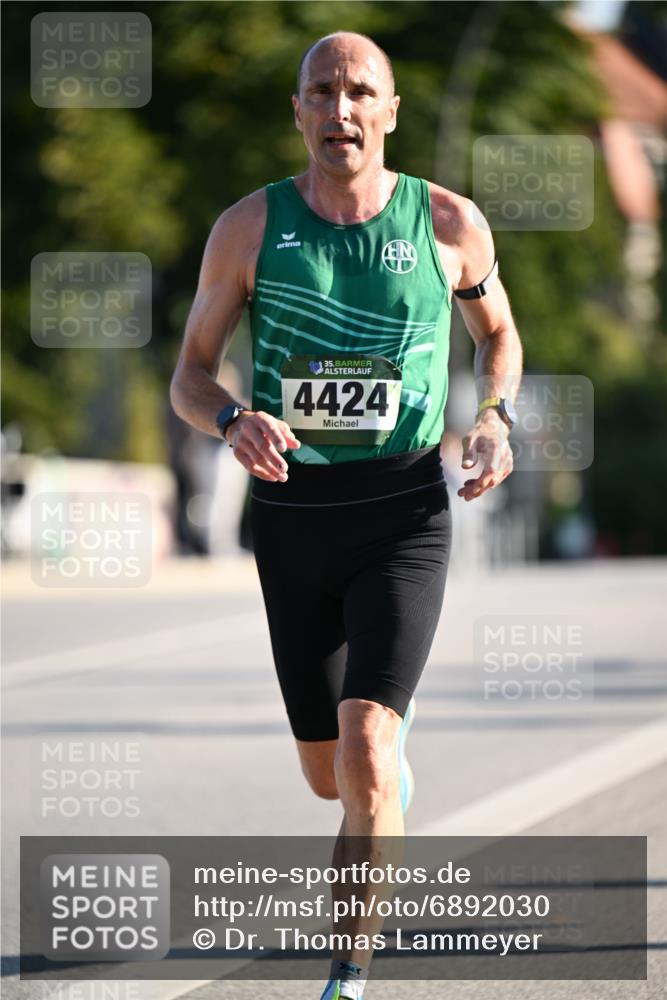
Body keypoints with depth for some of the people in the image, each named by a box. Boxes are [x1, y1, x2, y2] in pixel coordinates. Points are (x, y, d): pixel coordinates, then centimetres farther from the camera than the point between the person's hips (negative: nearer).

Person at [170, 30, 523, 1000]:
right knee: (328, 776, 13)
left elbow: (498, 332, 17)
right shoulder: (250, 227, -2)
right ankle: (390, 765, 51)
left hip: (405, 514, -2)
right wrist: (235, 422, -20)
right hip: (292, 516, 2)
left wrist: (496, 416, -4)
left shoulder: (449, 224, -2)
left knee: (364, 755, -20)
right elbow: (189, 375, 3)